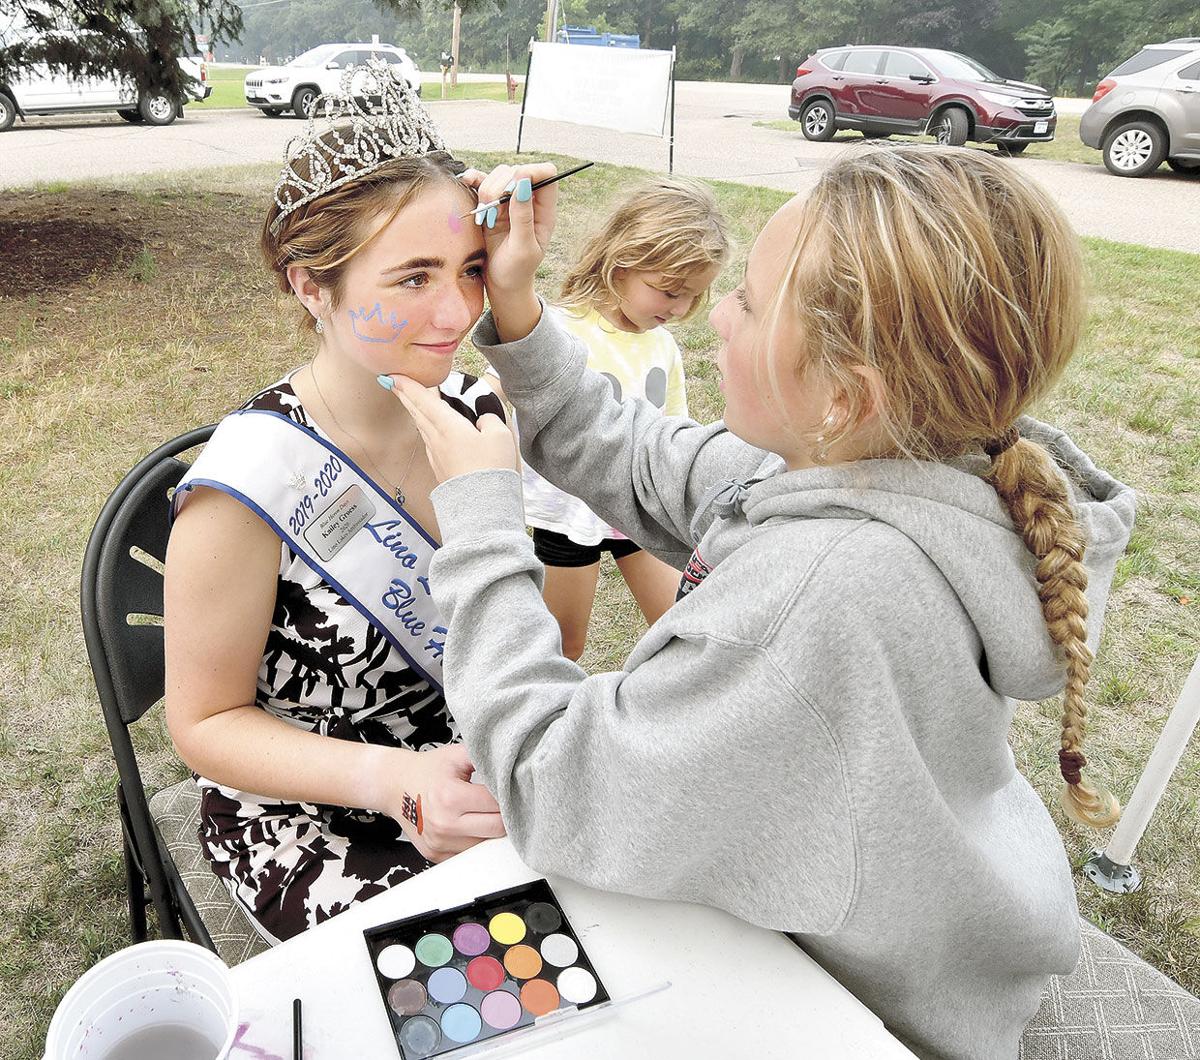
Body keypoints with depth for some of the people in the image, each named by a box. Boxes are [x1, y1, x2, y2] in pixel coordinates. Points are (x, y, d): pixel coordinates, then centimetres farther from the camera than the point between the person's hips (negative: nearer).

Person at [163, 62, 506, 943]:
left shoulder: (473, 406, -8)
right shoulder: (247, 489, -26)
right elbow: (206, 723, -14)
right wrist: (391, 780, -28)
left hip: (471, 771, 5)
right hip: (301, 823, -5)